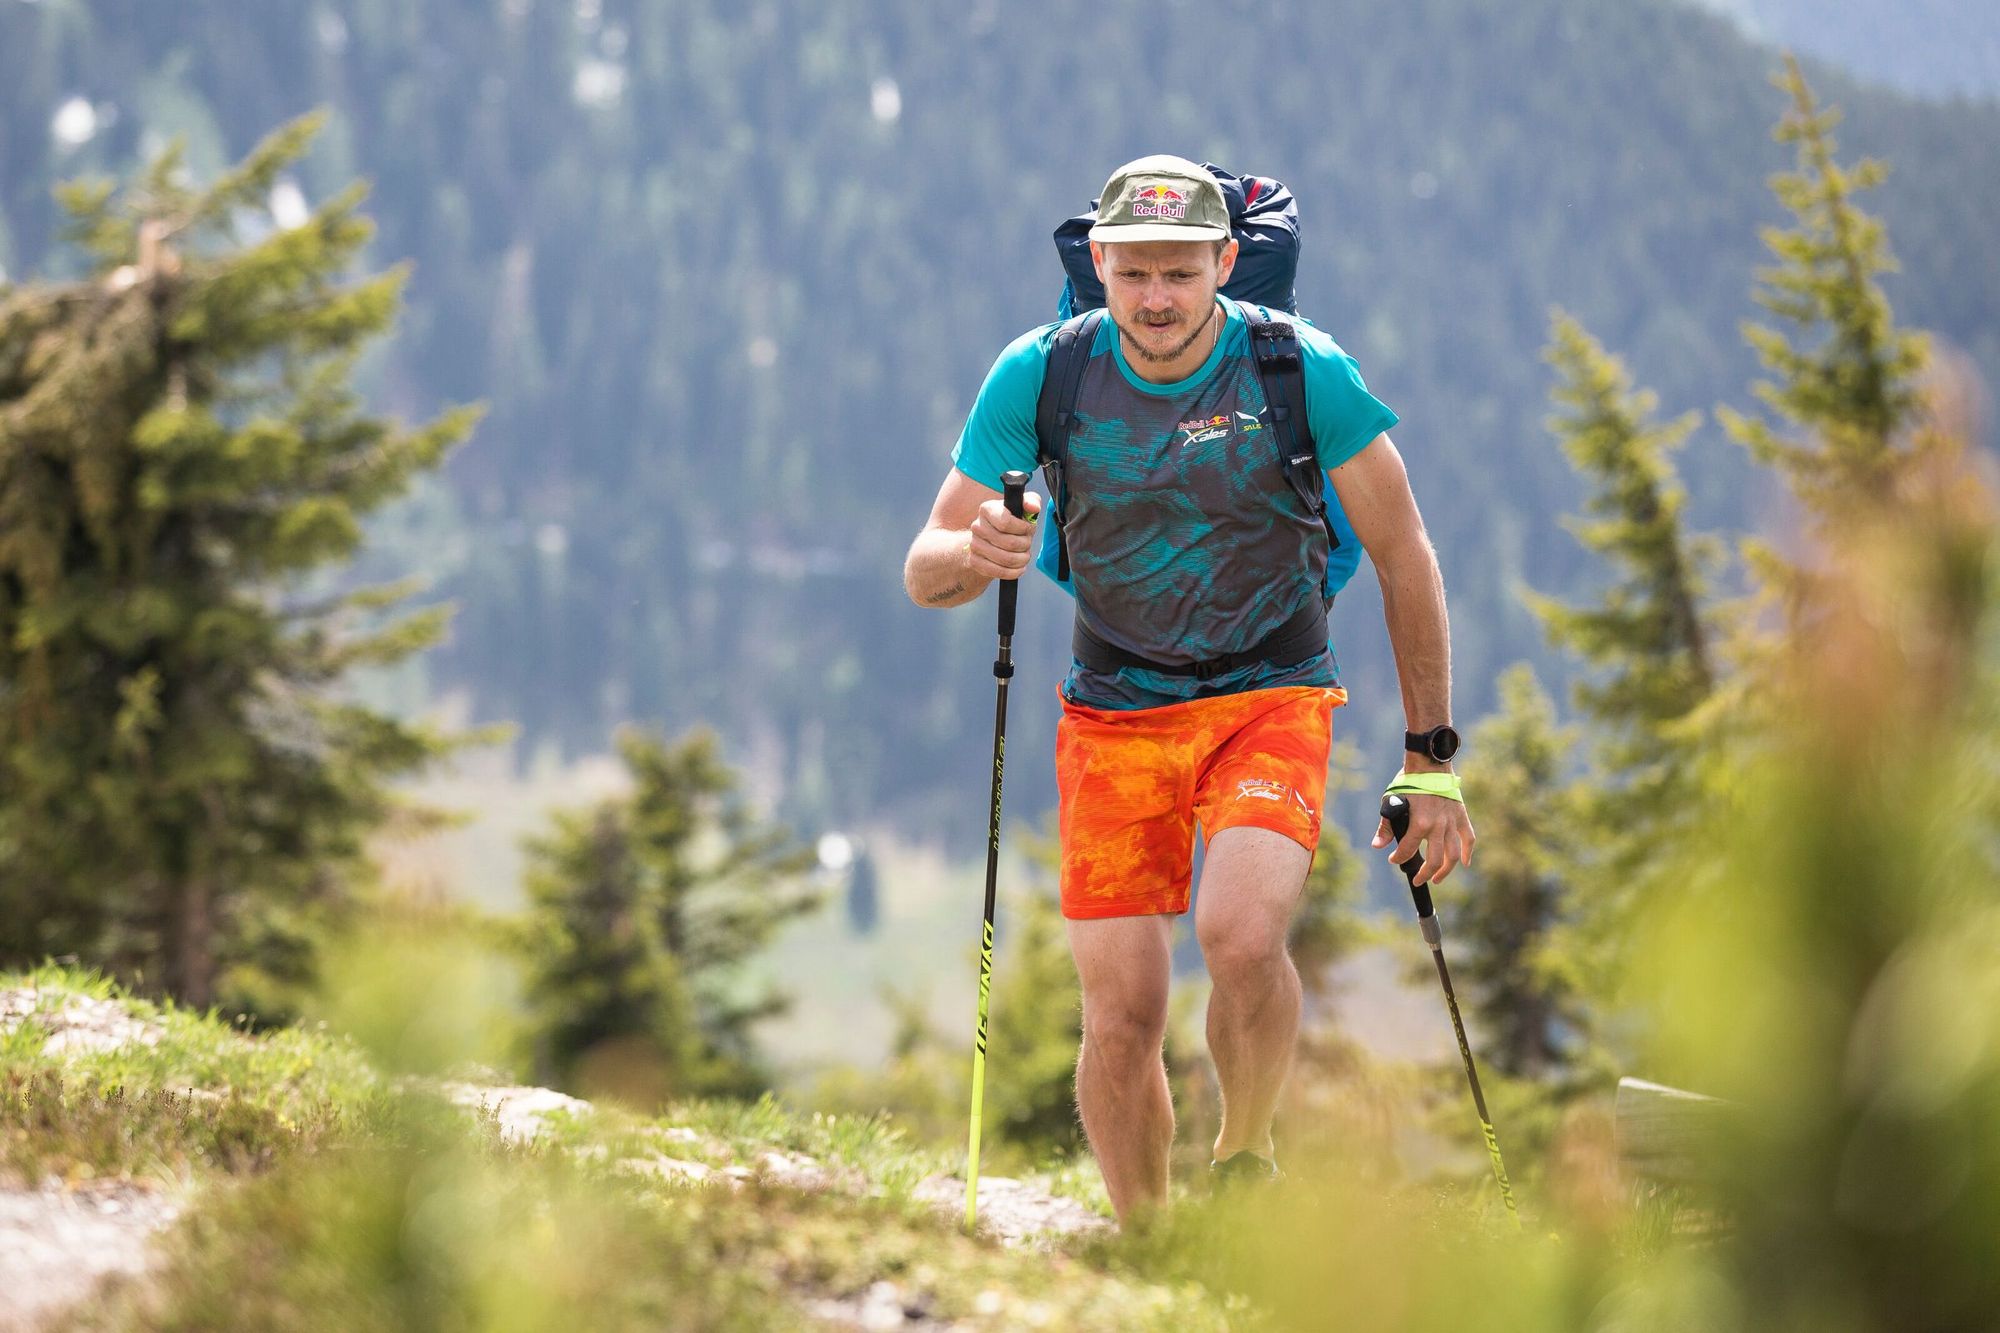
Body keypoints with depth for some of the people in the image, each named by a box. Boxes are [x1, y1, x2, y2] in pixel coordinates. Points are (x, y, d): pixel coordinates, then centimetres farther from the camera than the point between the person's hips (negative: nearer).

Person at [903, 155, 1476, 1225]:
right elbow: (924, 573, -4)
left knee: (1241, 936, -27)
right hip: (1113, 710, 2)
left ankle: (1245, 1159, 1)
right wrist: (977, 554, -30)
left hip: (1270, 696, -2)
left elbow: (1404, 559, -4)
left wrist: (1431, 762, -5)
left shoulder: (1302, 371, -13)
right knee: (1122, 1014, -6)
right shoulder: (1040, 376, -9)